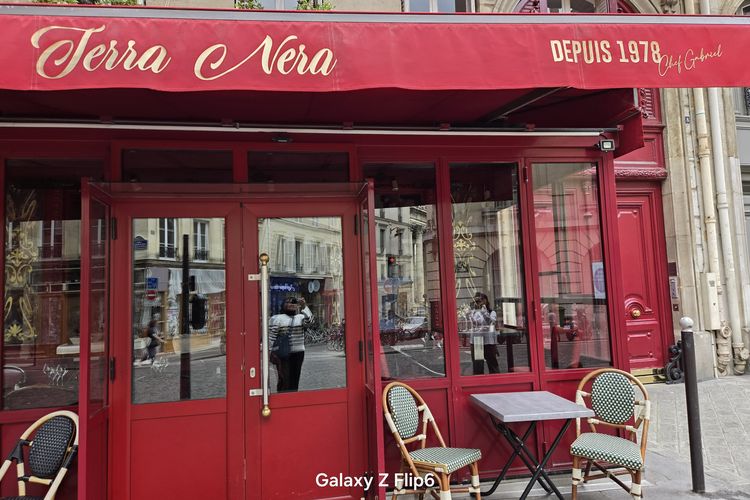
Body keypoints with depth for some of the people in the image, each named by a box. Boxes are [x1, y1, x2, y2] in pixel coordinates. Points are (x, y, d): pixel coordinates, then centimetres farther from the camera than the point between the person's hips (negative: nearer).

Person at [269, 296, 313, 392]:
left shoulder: (301, 317, 14)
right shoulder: (276, 318, 2)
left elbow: (309, 320, -9)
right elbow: (271, 336, -4)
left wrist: (304, 306, -18)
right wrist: (270, 352, -12)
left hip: (298, 353, 4)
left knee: (294, 380, 8)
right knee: (284, 379, -7)